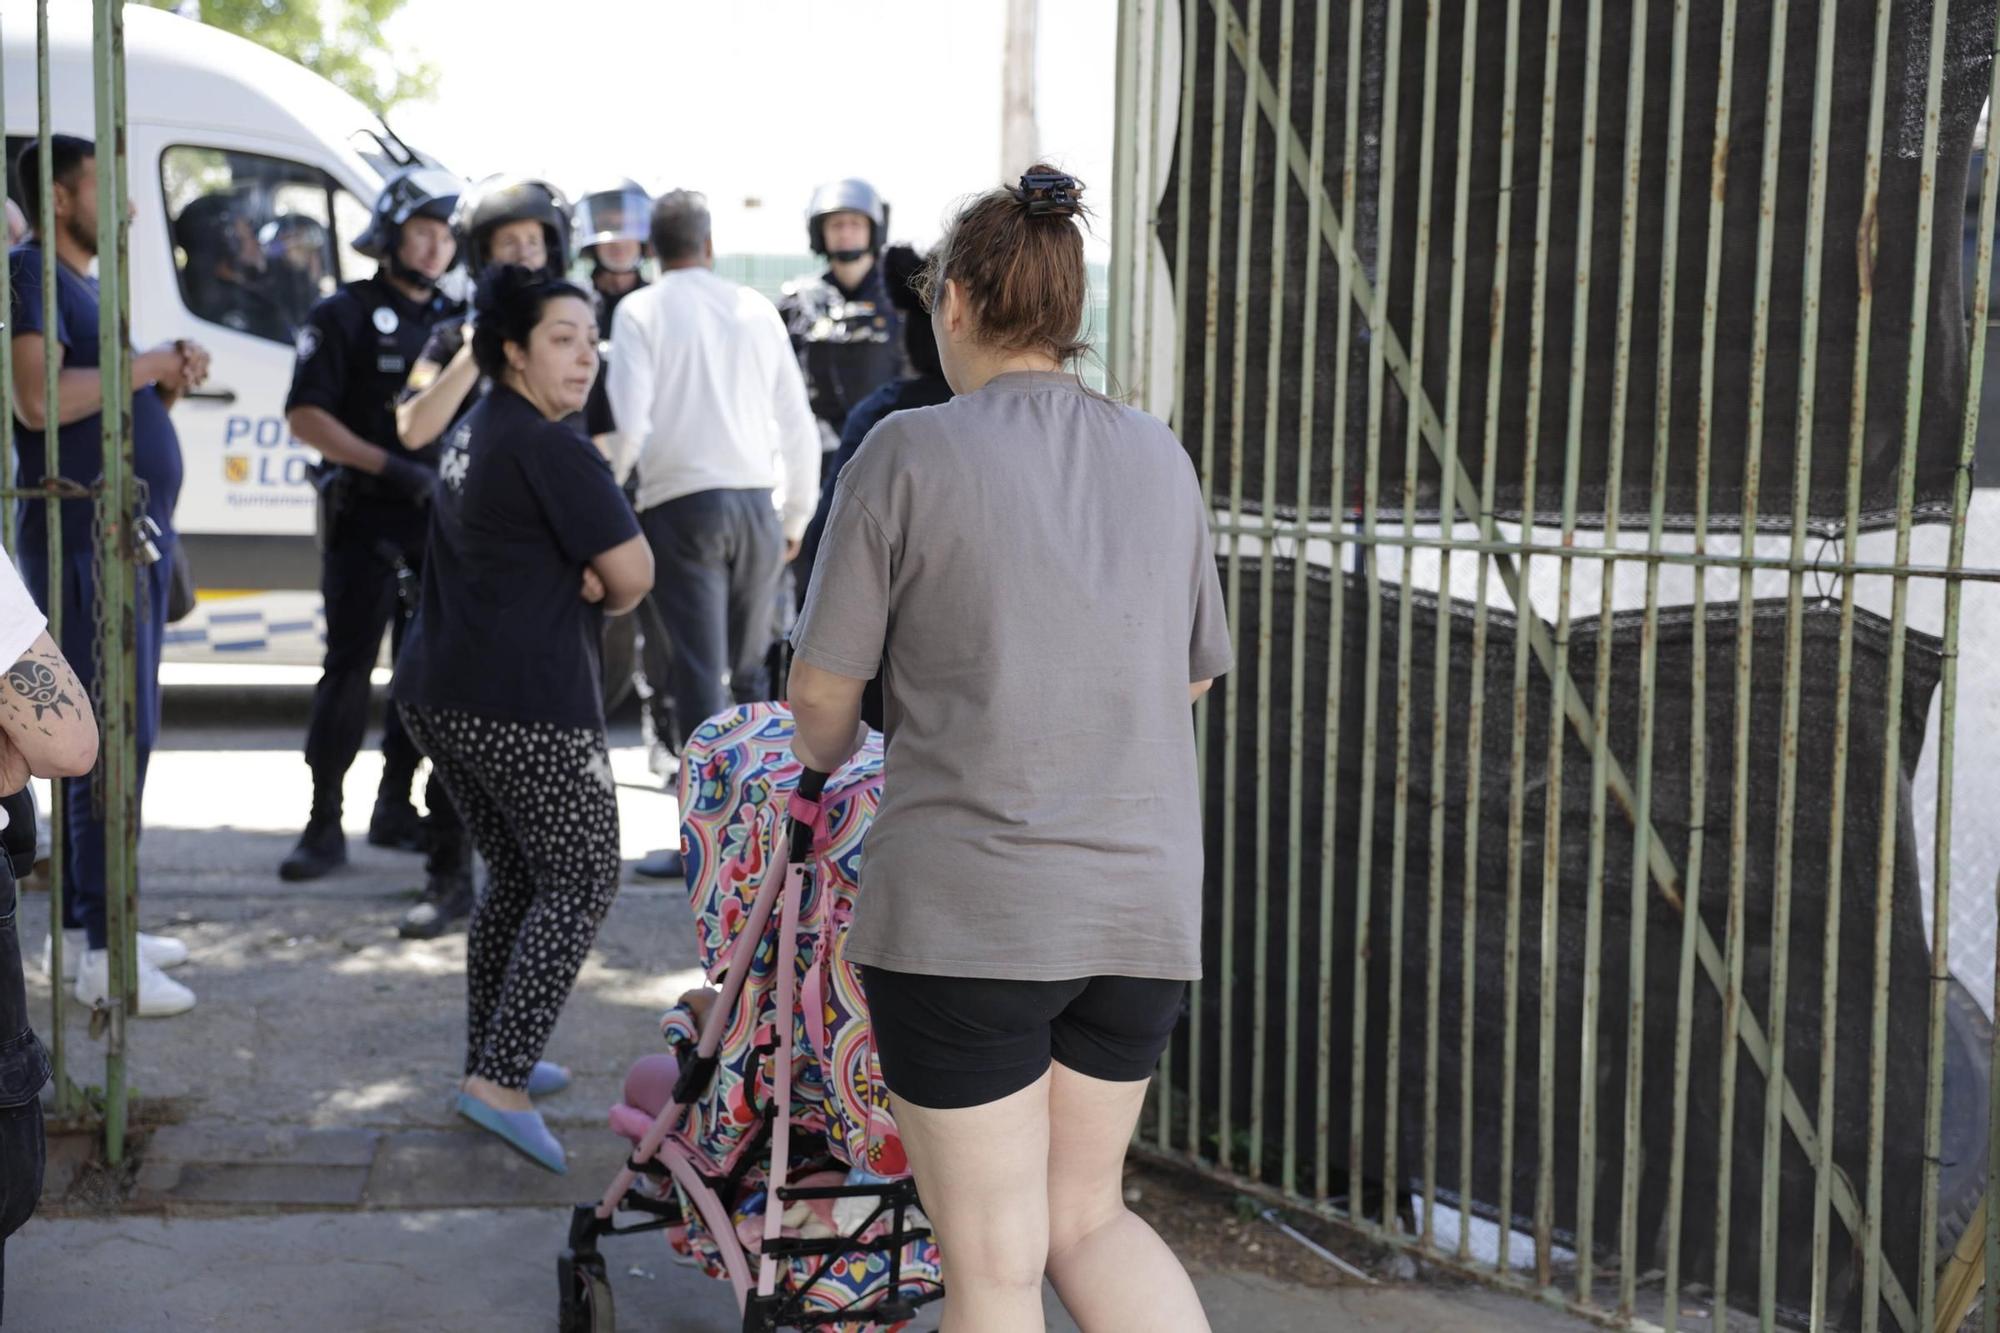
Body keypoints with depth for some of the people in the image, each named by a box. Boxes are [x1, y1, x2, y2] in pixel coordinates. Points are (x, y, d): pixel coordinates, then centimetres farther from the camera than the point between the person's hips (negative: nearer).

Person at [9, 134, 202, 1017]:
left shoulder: (80, 281, 19)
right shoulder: (28, 273, -11)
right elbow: (39, 399, -25)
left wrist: (170, 380, 5)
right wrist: (142, 367, -16)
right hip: (84, 539, -10)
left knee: (115, 734, 13)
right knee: (118, 737, -11)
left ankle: (86, 923, 22)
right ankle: (100, 954, -6)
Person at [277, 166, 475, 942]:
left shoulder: (454, 318, 14)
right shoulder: (344, 316, -1)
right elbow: (306, 416, -8)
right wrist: (389, 465, -16)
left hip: (440, 517, 5)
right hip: (365, 519, -5)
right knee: (349, 667, -5)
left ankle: (395, 808, 22)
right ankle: (324, 826, 2)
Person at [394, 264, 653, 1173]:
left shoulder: (471, 434, 17)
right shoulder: (551, 449, -14)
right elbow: (632, 574, -14)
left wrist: (581, 585, 1)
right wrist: (603, 597, 9)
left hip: (440, 694, 9)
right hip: (527, 705, -9)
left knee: (516, 877, 20)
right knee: (580, 883, -2)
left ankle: (492, 1061, 27)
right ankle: (499, 1081, -8)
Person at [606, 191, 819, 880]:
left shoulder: (640, 311, 0)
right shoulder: (755, 308, 9)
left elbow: (630, 421, -11)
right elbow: (798, 422, 10)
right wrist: (797, 518, 20)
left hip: (683, 505, -3)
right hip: (756, 504, 3)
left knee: (700, 674, -4)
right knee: (751, 672, 16)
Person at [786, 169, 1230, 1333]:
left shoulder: (908, 456, -8)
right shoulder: (1160, 460, 6)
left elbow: (824, 691, -3)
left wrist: (829, 760, 19)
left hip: (965, 910, -4)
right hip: (1143, 904, 5)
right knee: (1086, 1213, 23)